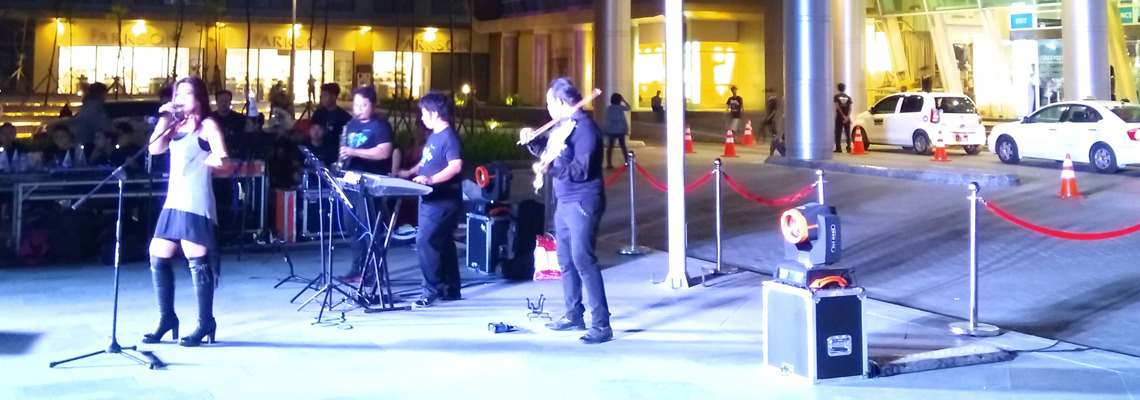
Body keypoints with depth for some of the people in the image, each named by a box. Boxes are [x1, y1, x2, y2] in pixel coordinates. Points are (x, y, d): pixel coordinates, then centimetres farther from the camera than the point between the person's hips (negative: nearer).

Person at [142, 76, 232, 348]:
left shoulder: (208, 126, -3)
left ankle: (205, 323, 0)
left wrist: (217, 162, -34)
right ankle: (166, 317, 19)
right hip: (173, 202, 8)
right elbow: (155, 149, 7)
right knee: (158, 258, 8)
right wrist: (164, 120, 2)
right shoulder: (177, 127, 18)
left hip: (195, 204, -8)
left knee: (197, 262, -8)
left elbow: (224, 165, -12)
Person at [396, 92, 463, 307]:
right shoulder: (433, 136, 15)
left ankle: (432, 290, -10)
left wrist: (431, 180, -34)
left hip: (443, 200, -10)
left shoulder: (449, 137, -15)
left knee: (425, 241, -15)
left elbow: (456, 166, -25)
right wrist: (410, 173, 15)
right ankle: (451, 289, 21)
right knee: (442, 243, 14)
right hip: (431, 199, 10)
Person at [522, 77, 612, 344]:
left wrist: (551, 167, -31)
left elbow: (581, 170, -23)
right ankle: (574, 315, 26)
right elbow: (548, 153, 26)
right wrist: (533, 142, 8)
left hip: (582, 204, -10)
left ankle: (601, 325, -11)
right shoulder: (561, 125, 12)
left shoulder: (584, 128, -16)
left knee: (583, 260, -13)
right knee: (566, 260, 15)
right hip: (564, 203, 10)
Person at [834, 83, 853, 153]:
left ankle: (838, 148, -4)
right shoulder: (848, 97, 8)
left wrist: (843, 116, -11)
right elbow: (850, 108, -2)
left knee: (838, 134, 1)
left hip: (839, 118, -3)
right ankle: (849, 148, 0)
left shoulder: (836, 96, -1)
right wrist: (847, 116, -10)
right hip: (847, 118, 3)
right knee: (848, 133, 7)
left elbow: (837, 107, -10)